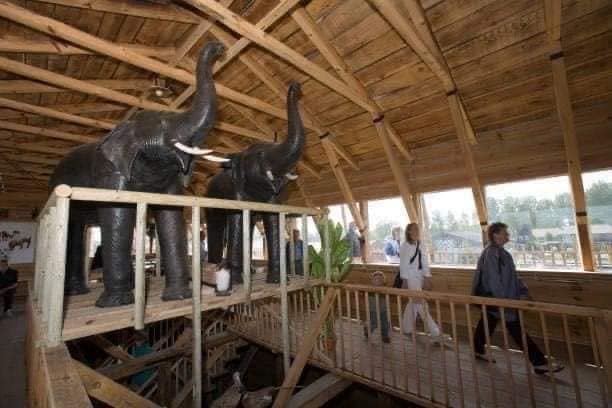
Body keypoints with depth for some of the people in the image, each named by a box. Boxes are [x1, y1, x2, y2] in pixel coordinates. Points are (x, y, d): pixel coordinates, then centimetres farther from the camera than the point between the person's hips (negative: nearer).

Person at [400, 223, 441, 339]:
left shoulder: (421, 245, 7)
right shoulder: (405, 246, -8)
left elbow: (425, 262, 6)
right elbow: (403, 264, -8)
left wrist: (428, 278, -1)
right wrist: (404, 280, -9)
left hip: (421, 277, 6)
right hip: (411, 278, -6)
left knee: (413, 303, 14)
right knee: (421, 304, -5)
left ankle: (407, 329, 28)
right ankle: (435, 332, 2)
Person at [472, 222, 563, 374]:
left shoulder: (500, 252, 9)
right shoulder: (491, 253, -22)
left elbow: (512, 276, 16)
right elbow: (494, 280, -23)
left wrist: (523, 291, 12)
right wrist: (504, 301, -21)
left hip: (490, 297, 10)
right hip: (495, 298, -10)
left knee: (487, 322, 20)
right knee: (515, 328, 0)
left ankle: (478, 350, 34)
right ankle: (539, 362, 11)